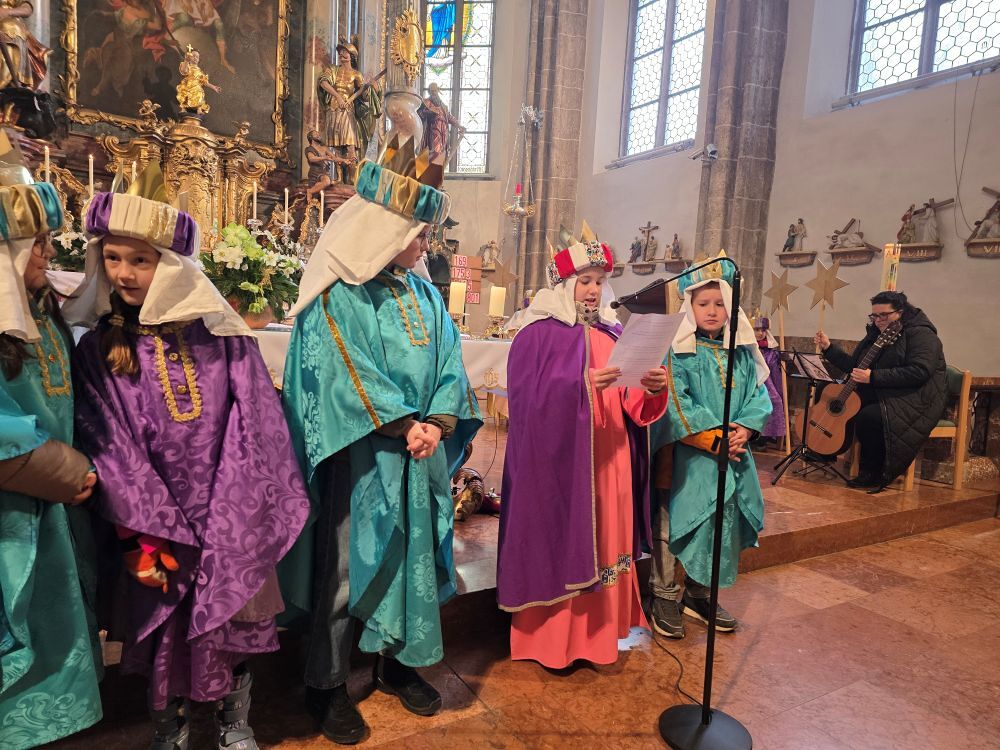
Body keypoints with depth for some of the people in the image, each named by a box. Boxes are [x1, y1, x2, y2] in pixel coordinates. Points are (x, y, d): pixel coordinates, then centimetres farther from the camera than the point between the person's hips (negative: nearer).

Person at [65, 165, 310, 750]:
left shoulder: (220, 332, -5)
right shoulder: (97, 350, -2)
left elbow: (254, 431, -7)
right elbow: (109, 451, -5)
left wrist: (234, 525, -11)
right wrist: (146, 538, -12)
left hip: (228, 522, 0)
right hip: (155, 525, 1)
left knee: (232, 627, 10)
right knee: (165, 630, 13)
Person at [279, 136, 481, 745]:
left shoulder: (426, 295, 11)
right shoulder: (336, 297, -9)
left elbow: (449, 367, 5)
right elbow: (344, 374, -17)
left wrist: (435, 423, -11)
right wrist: (405, 425, -19)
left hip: (422, 453, 6)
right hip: (361, 458, -6)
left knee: (413, 559, 14)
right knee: (348, 567, 4)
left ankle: (398, 660, 34)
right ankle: (327, 684, 24)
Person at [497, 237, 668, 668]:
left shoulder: (612, 334, 12)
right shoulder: (538, 334, -6)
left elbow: (631, 404, 8)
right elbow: (530, 397, -16)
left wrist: (653, 389, -13)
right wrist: (583, 384, -28)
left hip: (608, 460, 6)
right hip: (557, 460, -6)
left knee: (605, 542, 12)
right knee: (557, 544, 2)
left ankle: (597, 633, 30)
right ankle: (550, 639, 19)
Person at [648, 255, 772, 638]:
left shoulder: (742, 352, 10)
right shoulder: (680, 352, -7)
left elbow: (758, 395, 8)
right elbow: (677, 403, -15)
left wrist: (745, 428, -11)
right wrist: (713, 437, -17)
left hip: (734, 450, 6)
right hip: (687, 455, -5)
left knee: (722, 522, 12)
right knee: (674, 520, -1)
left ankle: (698, 594, 29)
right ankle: (664, 595, 16)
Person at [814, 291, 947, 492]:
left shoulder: (921, 334, -10)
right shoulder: (876, 333, 15)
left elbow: (919, 372, -25)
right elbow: (853, 365, 17)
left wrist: (874, 377, -27)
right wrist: (829, 348, 6)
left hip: (915, 400, -8)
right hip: (879, 395, 8)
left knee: (869, 417, -30)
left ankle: (873, 473, -12)